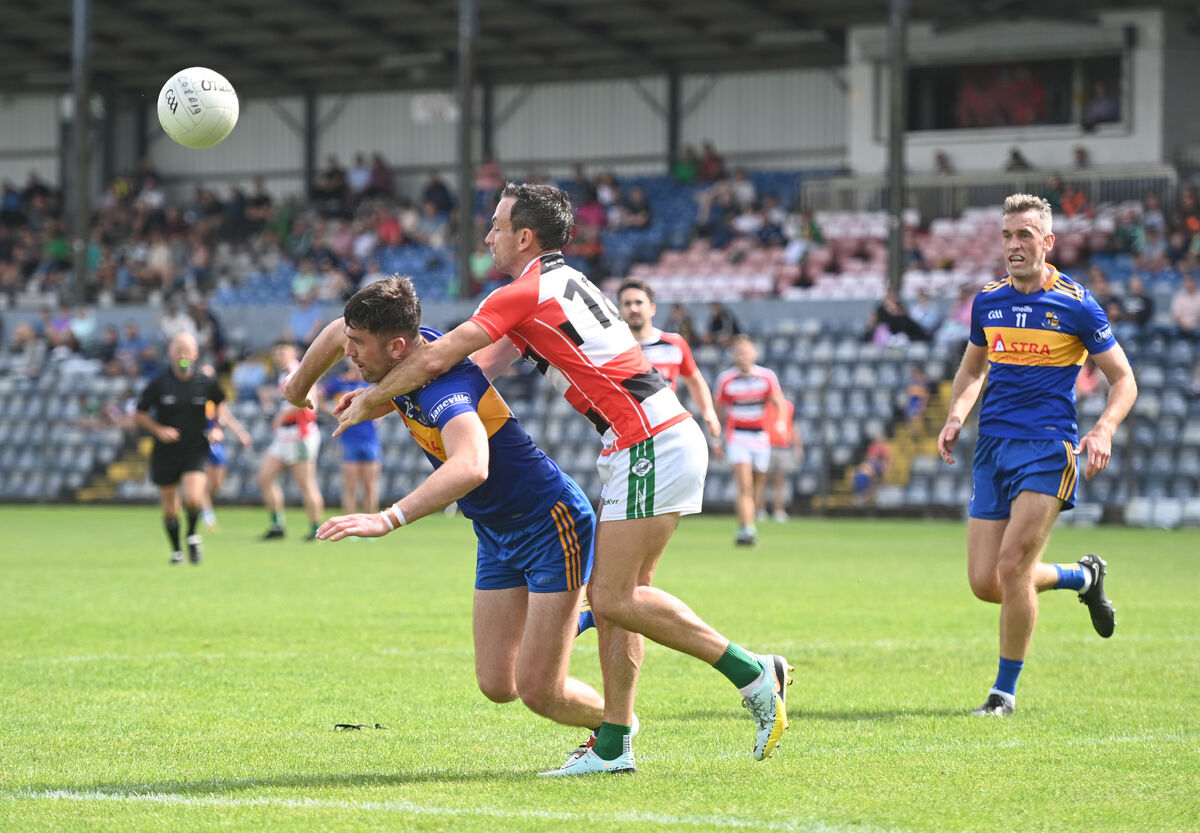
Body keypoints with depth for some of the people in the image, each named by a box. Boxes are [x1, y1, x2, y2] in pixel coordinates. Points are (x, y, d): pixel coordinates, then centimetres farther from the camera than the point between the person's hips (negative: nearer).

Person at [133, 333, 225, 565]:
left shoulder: (206, 383, -4)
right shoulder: (159, 384, -8)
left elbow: (220, 403, 18)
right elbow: (139, 415, 0)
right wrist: (159, 430, -15)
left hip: (195, 450, -1)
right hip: (165, 451, 1)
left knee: (192, 497, -22)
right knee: (169, 507, 6)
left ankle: (192, 535, 7)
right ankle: (176, 550, 29)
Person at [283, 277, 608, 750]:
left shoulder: (447, 389, -32)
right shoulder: (417, 347, -6)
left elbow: (471, 467, -54)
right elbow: (337, 332, 18)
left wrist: (389, 519, -60)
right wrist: (300, 384, 32)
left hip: (553, 526, -9)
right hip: (497, 536, 9)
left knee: (538, 691, -11)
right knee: (497, 685, 4)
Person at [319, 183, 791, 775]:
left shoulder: (525, 294, -7)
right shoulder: (560, 284, 22)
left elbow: (434, 360, -7)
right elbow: (481, 367, 27)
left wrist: (368, 404, 9)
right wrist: (376, 396, 26)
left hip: (650, 445, -10)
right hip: (658, 438, 10)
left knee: (613, 597, -12)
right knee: (617, 593, 8)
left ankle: (753, 674, -10)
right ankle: (614, 744, 7)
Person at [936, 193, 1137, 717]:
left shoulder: (1075, 304, -5)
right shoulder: (987, 301, 9)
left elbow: (1123, 380, 1)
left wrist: (1103, 430, -16)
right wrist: (955, 418, 6)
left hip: (1049, 448, -5)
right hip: (992, 448, 5)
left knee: (1012, 567, -16)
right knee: (985, 583, 0)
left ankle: (1005, 692, 0)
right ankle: (1084, 576, 29)